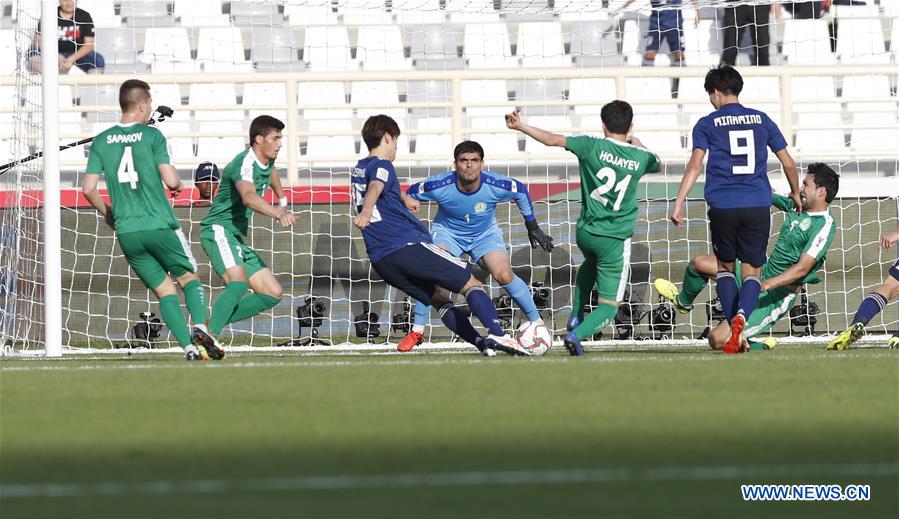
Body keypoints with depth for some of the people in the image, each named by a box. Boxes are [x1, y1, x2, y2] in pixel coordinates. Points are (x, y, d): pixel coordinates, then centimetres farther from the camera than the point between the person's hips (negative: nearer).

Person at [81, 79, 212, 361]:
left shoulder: (101, 141, 7)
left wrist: (108, 214, 18)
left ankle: (189, 347, -2)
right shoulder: (152, 135, -4)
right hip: (160, 226, -3)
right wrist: (178, 183, 14)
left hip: (126, 232, 3)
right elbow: (171, 181, -10)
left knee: (164, 290, 10)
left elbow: (89, 189, 2)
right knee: (189, 277, 12)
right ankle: (200, 326, -14)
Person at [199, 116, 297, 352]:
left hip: (237, 237, 10)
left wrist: (283, 199, 54)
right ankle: (208, 337, -39)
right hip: (218, 230, -10)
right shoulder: (245, 163, -19)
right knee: (238, 282, -35)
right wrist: (278, 214, -56)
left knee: (273, 293, 5)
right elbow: (249, 197, -41)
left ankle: (211, 325, 4)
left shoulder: (266, 161, 10)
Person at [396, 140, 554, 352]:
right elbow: (410, 194, -9)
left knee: (504, 276, -17)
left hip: (485, 233, 0)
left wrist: (533, 227, 3)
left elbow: (521, 192, -5)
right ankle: (417, 332, -12)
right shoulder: (439, 185, -29)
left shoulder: (495, 185, -27)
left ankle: (537, 323, 2)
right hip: (447, 231, 0)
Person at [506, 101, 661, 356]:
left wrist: (520, 126, -7)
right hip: (616, 239, -2)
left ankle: (576, 316, 32)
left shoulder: (593, 146, -9)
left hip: (586, 232, 2)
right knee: (609, 306, 3)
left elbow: (554, 140, -13)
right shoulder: (640, 157, -3)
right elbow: (659, 166, 21)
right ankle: (577, 334, -23)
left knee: (591, 263, 39)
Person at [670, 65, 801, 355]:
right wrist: (795, 194, 31)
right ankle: (742, 315, -25)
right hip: (758, 206, 1)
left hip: (723, 207, -1)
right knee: (752, 271, 6)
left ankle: (735, 334, 8)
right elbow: (788, 163, 14)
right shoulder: (761, 120, 12)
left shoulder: (707, 124, 4)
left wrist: (679, 203, -12)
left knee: (725, 266, 19)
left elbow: (695, 165, -8)